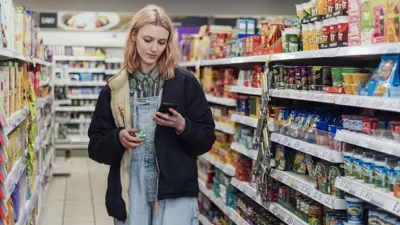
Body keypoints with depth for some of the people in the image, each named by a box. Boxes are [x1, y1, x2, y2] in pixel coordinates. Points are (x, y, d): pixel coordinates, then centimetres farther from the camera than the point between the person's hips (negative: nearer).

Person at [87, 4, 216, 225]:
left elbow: (207, 139, 2)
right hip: (130, 192, 2)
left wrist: (182, 126, -16)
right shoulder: (114, 89, 5)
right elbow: (95, 147, 7)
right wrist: (118, 138, -13)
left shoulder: (185, 82, 0)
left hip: (175, 192, -2)